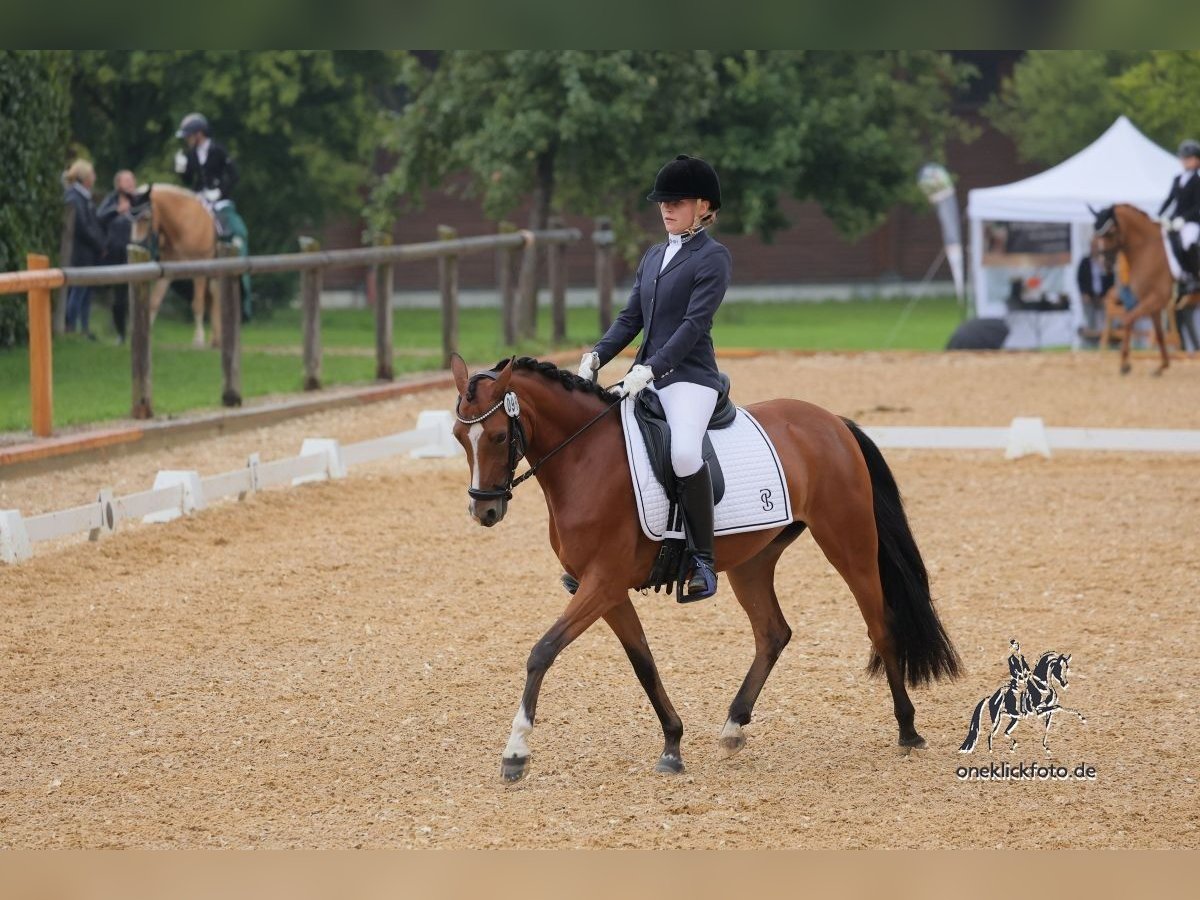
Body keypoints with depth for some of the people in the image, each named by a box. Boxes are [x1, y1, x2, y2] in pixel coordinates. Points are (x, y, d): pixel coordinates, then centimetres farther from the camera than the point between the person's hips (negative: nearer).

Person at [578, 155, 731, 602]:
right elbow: (630, 318, 15)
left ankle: (702, 560, -22)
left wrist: (649, 369, -24)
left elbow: (694, 324, -15)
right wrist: (596, 357, -2)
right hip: (646, 376, 8)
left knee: (684, 453, -33)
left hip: (689, 376, -8)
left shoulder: (713, 257, -5)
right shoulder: (654, 257, 18)